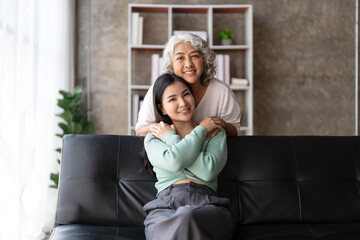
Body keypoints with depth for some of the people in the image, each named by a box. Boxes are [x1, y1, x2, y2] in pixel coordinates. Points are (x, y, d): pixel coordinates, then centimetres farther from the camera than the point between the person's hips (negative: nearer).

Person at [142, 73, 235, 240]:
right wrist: (201, 130, 6)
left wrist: (171, 138, 6)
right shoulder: (153, 138, 18)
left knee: (187, 217, -37)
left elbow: (208, 171, -3)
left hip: (207, 204, 1)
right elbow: (174, 162, -7)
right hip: (165, 206, 0)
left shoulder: (215, 132, 19)